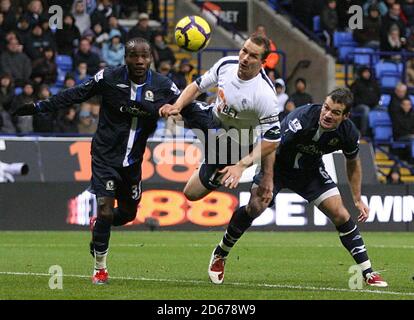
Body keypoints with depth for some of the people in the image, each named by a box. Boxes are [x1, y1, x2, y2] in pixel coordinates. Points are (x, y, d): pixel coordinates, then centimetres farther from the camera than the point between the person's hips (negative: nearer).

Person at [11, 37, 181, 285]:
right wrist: (39, 107, -2)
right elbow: (75, 95, -2)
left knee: (129, 213, 14)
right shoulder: (109, 78, -11)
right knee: (105, 211, -12)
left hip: (133, 161, 4)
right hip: (106, 156, -4)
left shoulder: (163, 86, -6)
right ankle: (100, 269, 5)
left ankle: (98, 226, 48)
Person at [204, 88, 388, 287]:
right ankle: (219, 256, 4)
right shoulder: (302, 119, -36)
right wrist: (266, 182, -43)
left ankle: (368, 273, 1)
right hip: (278, 164, -3)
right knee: (254, 209, -20)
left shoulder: (348, 133, -19)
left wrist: (357, 200, 4)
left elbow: (353, 163, 3)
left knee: (340, 215, -9)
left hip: (311, 171, 3)